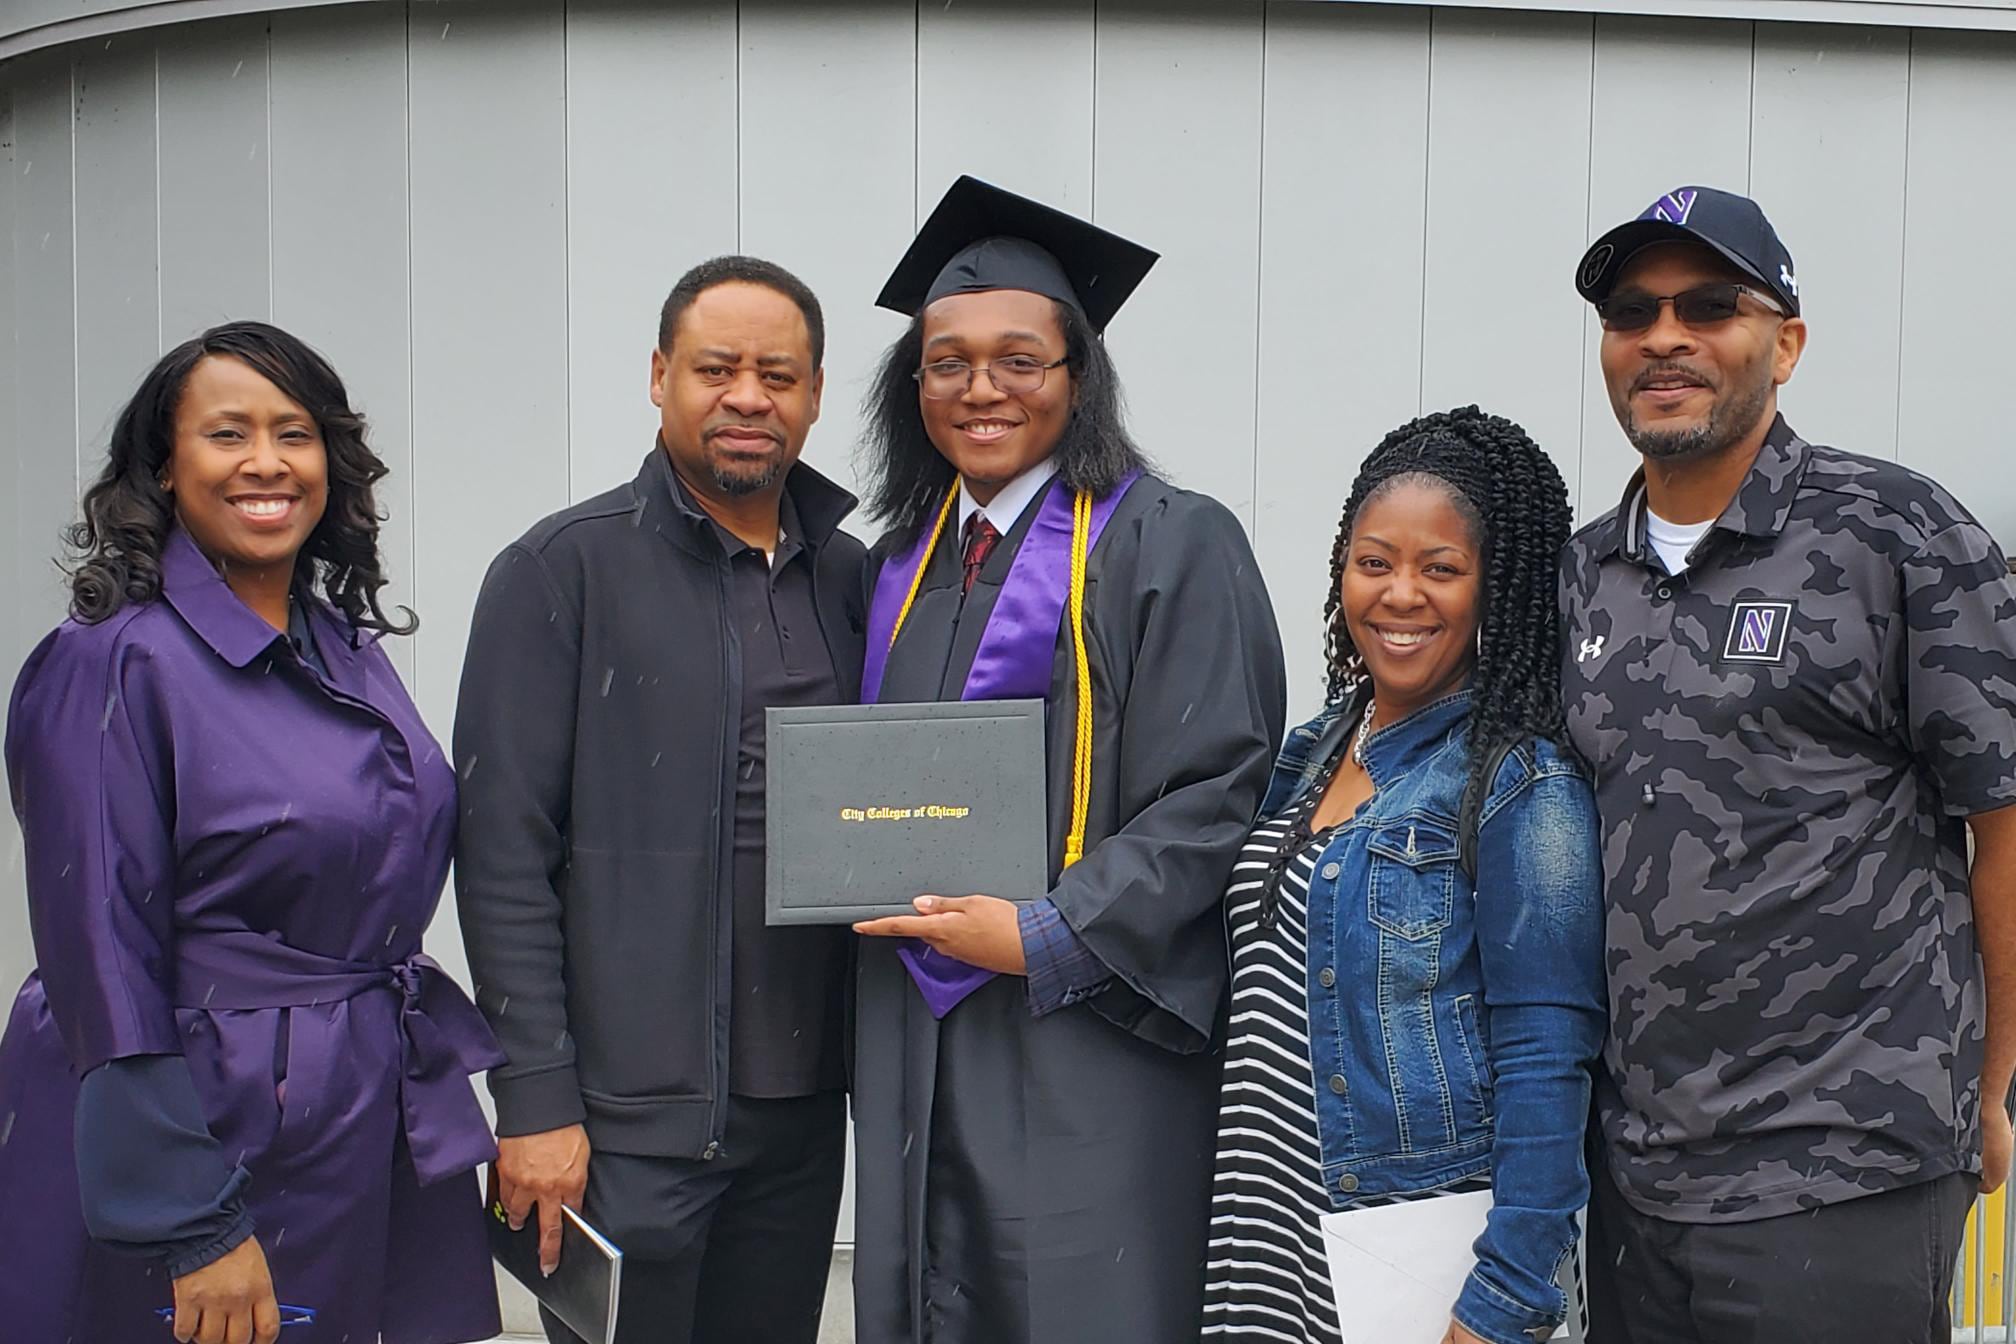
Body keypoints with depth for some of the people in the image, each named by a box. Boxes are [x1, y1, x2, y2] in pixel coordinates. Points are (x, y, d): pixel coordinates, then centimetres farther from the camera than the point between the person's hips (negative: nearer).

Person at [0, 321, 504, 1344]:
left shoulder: (349, 645, 8)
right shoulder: (110, 665, -13)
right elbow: (104, 969, -16)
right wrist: (195, 1231, -18)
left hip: (375, 1135, 7)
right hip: (197, 1132, -7)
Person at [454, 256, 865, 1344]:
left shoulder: (850, 577, 8)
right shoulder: (564, 570, -5)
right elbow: (503, 854, -9)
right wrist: (534, 1099, -12)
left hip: (802, 1106, 5)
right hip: (629, 1113, -4)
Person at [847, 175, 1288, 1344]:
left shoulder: (1171, 545, -6)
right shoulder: (902, 565, 14)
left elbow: (1218, 797, -12)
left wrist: (1047, 936, -17)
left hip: (1085, 1044, -6)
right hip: (915, 1048, 6)